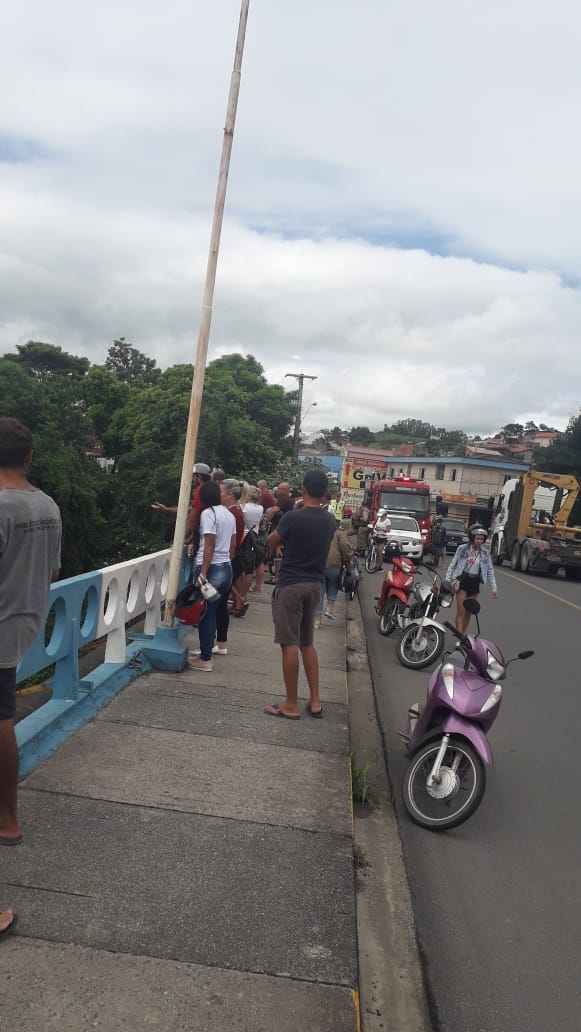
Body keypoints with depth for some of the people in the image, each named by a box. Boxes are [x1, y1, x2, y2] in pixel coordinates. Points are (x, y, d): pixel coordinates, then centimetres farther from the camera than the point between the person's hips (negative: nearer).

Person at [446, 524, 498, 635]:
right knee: (461, 611, -11)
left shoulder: (485, 553, 4)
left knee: (468, 612, 9)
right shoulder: (462, 549, -5)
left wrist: (493, 588, 3)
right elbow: (453, 565, 0)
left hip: (475, 583, 4)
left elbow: (490, 571, 8)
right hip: (462, 580, -4)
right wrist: (447, 581, -4)